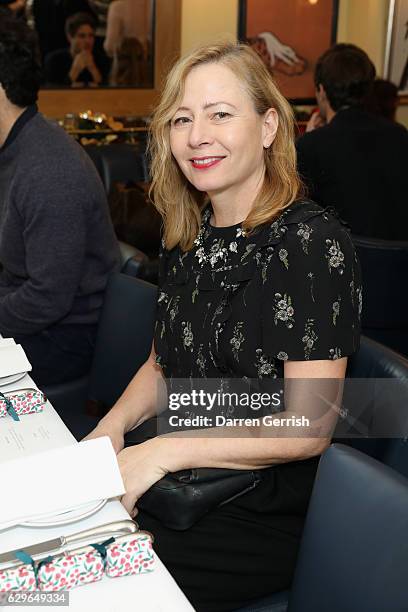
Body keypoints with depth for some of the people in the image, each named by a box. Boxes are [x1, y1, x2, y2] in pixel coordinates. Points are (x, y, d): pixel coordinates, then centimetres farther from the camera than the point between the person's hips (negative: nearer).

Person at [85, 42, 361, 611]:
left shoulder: (312, 243, -18)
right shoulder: (188, 235, 5)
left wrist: (163, 451, -22)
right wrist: (113, 426, -4)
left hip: (261, 515, -6)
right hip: (171, 472, 6)